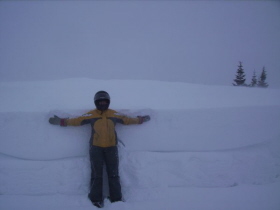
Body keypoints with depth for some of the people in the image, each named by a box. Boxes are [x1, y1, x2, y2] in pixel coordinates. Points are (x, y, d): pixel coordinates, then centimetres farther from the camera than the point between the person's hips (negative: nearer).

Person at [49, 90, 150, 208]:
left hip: (111, 148, 2)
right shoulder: (91, 115, -1)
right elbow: (77, 121, -1)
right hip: (96, 148, -2)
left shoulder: (114, 114, 6)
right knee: (97, 175, 5)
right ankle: (96, 200, 15)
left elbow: (126, 120, 14)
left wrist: (139, 120, 16)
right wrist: (62, 122, -6)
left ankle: (116, 199, 18)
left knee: (113, 174, 8)